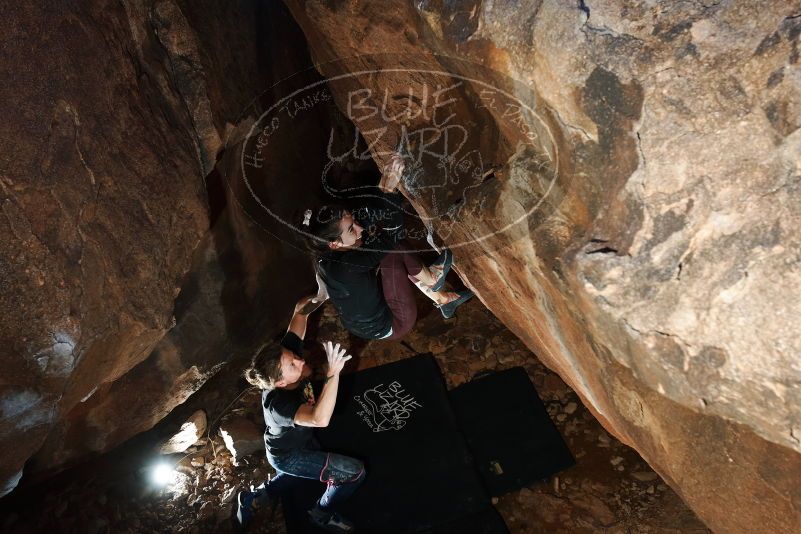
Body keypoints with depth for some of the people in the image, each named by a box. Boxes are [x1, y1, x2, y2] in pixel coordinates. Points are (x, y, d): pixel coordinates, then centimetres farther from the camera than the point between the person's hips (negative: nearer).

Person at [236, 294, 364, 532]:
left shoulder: (288, 350, -28)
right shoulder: (278, 403, -45)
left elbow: (300, 311, -21)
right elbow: (320, 419, -61)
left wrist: (316, 300, -43)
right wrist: (333, 372, -70)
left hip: (298, 440, 7)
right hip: (287, 456, -7)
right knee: (355, 472, -11)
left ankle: (254, 498, 48)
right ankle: (322, 514, 16)